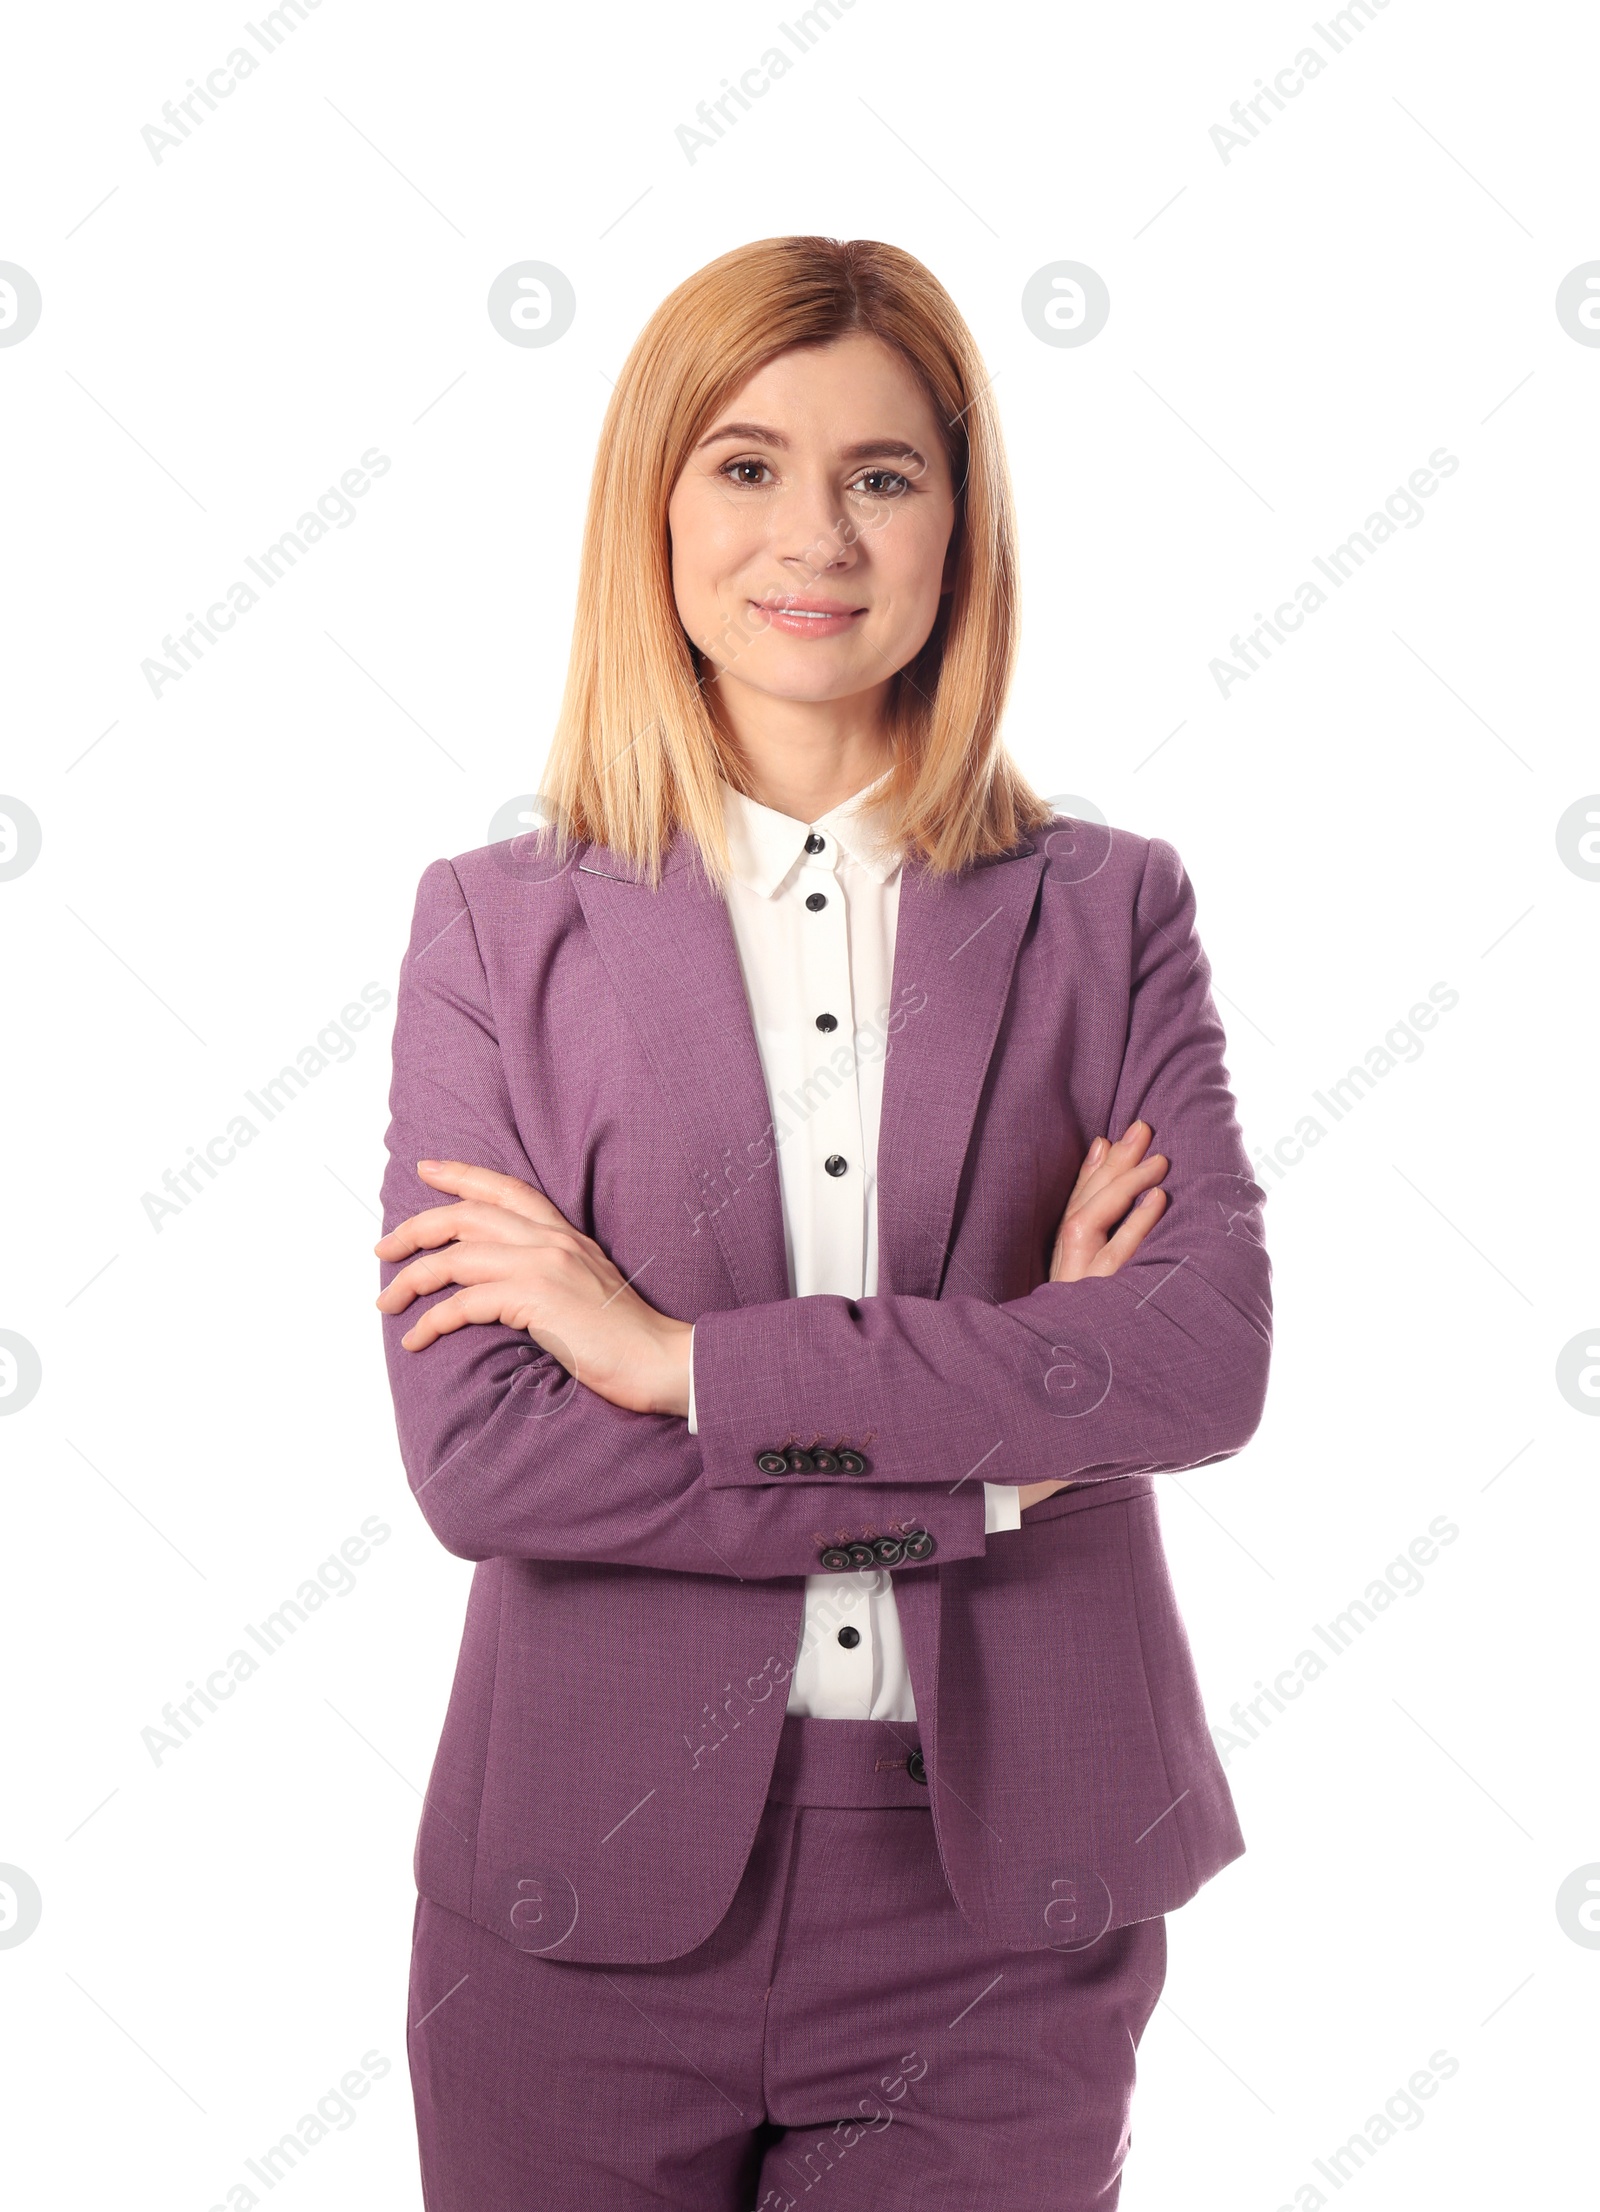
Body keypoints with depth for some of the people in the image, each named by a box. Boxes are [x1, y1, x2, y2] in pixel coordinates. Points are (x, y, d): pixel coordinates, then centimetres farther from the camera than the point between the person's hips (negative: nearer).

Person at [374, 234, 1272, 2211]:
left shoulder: (1110, 914, 2)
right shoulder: (501, 929, 0)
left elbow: (1213, 1357, -12)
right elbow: (472, 1449, -10)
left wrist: (685, 1358, -15)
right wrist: (992, 1449, -12)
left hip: (1004, 1908, 1)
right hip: (599, 1897, 0)